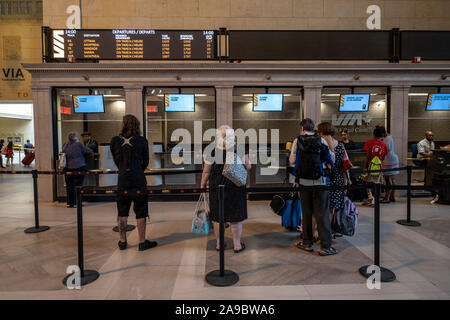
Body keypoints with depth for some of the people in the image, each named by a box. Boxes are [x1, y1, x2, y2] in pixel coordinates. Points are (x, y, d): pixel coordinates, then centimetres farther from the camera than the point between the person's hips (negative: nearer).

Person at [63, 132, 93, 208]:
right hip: (78, 167, -5)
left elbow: (63, 151, 22)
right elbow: (89, 151, -5)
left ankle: (69, 203, 18)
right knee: (78, 185, 0)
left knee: (69, 185, 11)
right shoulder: (78, 144, -7)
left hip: (68, 168, 5)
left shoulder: (66, 145, 7)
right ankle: (76, 203, 1)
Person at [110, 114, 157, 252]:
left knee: (122, 213, 14)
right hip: (138, 181, -2)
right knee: (141, 213, 7)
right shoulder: (142, 141, -3)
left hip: (122, 182, 2)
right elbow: (146, 162, 5)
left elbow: (116, 161, 11)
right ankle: (142, 242, 15)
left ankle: (122, 242, 24)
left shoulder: (115, 141, 1)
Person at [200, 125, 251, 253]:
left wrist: (202, 186, 7)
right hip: (236, 189, 0)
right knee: (236, 218, 10)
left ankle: (219, 244, 25)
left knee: (217, 216, 13)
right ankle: (237, 245, 19)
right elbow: (248, 167, 1)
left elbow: (206, 172, -4)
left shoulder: (212, 153, -10)